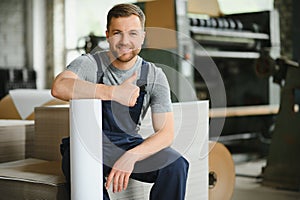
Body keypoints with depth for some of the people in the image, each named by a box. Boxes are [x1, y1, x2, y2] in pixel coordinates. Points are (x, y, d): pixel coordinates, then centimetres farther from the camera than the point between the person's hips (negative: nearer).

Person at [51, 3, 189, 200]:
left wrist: (131, 156, -27)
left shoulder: (154, 76, -1)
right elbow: (59, 87, -31)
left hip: (130, 145, 3)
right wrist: (113, 92, -40)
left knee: (176, 164, -23)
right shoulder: (90, 63, -9)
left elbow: (166, 132, -9)